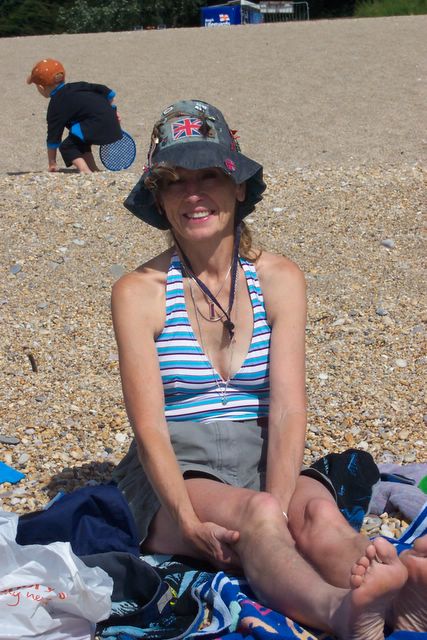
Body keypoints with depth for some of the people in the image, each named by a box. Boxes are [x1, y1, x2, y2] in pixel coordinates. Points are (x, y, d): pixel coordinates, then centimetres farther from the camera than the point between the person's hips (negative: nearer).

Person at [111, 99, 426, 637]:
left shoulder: (280, 280, 4)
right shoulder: (139, 292, -3)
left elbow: (287, 409, -7)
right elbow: (149, 423, -11)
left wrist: (278, 504, -24)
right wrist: (190, 522, -27)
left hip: (262, 462, 3)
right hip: (177, 475, -2)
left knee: (319, 512, -32)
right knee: (255, 514, -35)